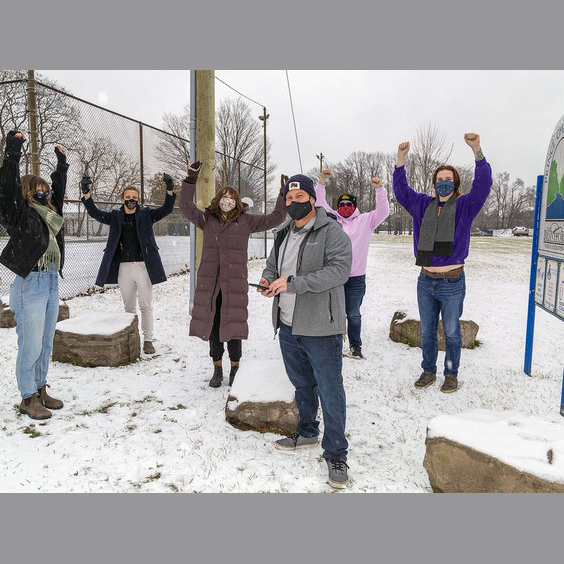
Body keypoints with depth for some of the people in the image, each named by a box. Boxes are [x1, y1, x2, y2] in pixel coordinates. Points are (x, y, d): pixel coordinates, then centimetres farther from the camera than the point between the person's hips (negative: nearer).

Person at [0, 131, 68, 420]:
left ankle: (40, 390, 27)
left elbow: (58, 189, 27)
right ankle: (28, 399, 12)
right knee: (31, 346, -1)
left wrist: (62, 163, 30)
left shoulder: (48, 213, 13)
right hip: (30, 284, -7)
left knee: (46, 344, 14)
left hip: (51, 283, 8)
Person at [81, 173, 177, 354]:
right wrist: (86, 193, -11)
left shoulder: (146, 214, 4)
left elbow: (166, 209, -6)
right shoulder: (115, 216, 10)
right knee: (129, 307, 12)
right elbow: (95, 212, 4)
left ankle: (148, 340, 11)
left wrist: (170, 190, -21)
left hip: (143, 266, -2)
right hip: (124, 268, 2)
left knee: (146, 306, 3)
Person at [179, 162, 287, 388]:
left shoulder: (246, 221, 4)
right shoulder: (207, 219, 8)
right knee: (212, 324, 9)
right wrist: (191, 180, -10)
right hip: (210, 282, 2)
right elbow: (186, 207, -2)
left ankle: (235, 369, 21)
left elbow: (274, 218, 4)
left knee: (233, 326, 3)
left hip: (235, 283, -2)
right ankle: (217, 369, 25)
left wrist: (283, 196, -2)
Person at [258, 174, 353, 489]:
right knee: (302, 385, 23)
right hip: (288, 326, 7)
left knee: (330, 392, 1)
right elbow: (272, 266, 22)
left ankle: (336, 455, 15)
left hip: (320, 330, -7)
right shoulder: (284, 235, 13)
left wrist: (292, 283, -29)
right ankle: (307, 433, 43)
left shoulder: (333, 232, -11)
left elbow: (340, 269, -25)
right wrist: (268, 280, -3)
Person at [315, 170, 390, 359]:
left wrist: (379, 189, -13)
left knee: (354, 314, 11)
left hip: (356, 278, 0)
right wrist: (321, 182, -7)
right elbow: (320, 203, 4)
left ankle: (355, 345, 24)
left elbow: (383, 212, -2)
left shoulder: (365, 221, 7)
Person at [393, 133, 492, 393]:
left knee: (452, 332, 9)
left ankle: (451, 374, 25)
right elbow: (401, 190, 6)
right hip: (426, 281, 3)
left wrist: (477, 150, -27)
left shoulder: (464, 205, -1)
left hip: (452, 282, -3)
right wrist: (401, 159, -6)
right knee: (427, 331, 14)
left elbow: (483, 184, -15)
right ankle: (429, 371, 29)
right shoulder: (423, 204, 8)